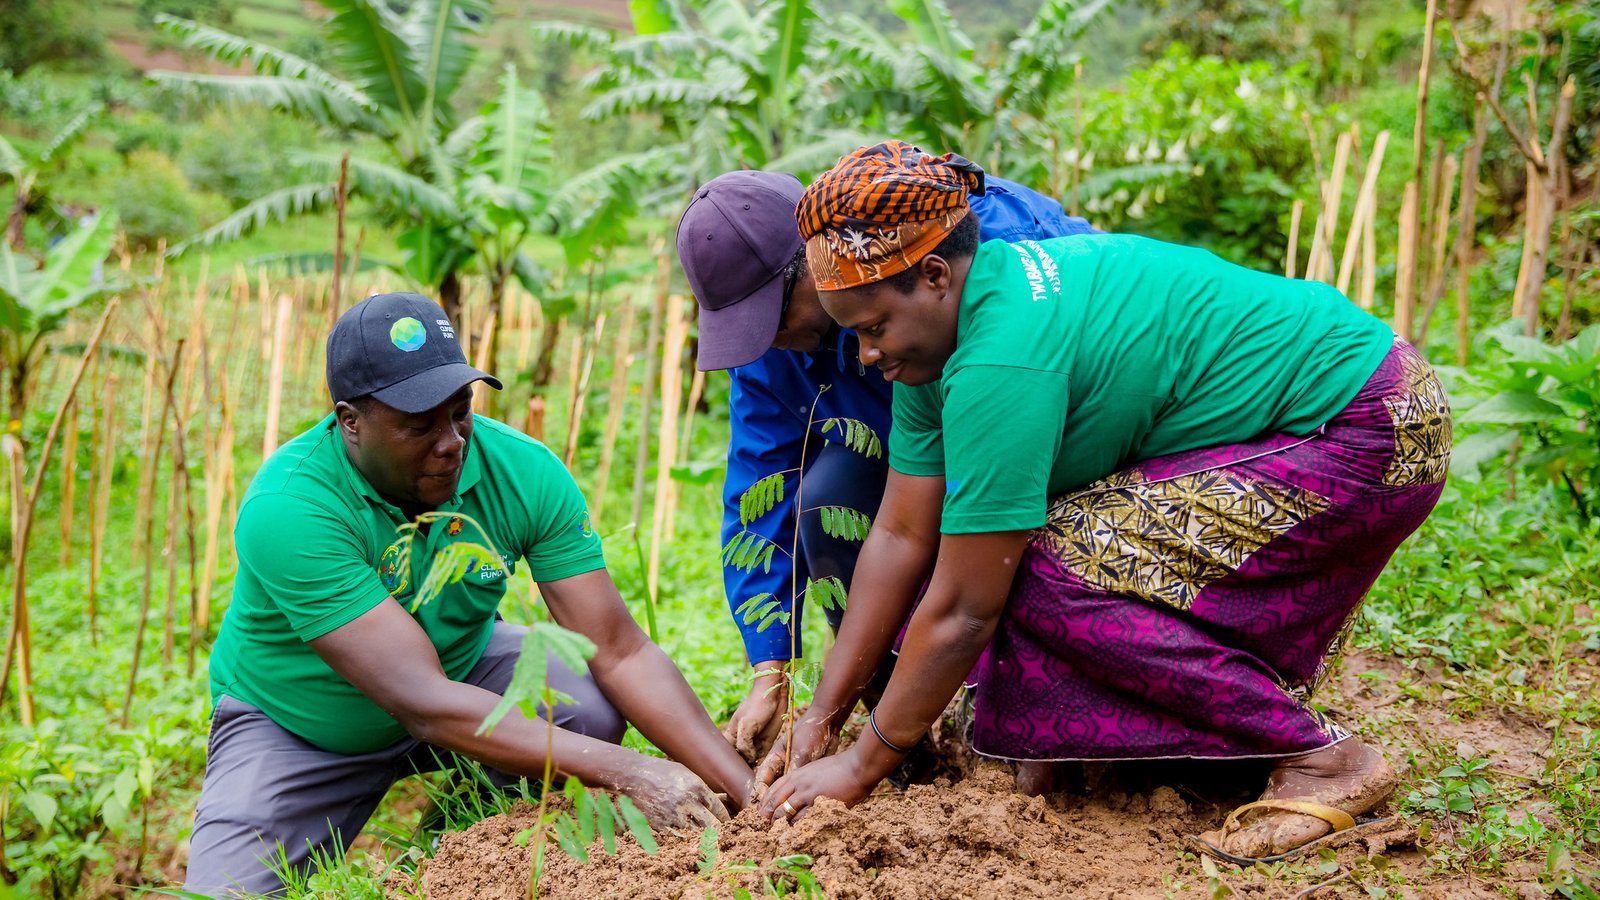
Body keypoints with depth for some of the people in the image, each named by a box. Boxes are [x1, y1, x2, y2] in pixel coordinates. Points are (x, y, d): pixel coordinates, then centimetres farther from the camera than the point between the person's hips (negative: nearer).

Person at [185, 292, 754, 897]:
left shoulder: (524, 472, -21)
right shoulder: (286, 509, -33)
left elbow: (620, 652, -22)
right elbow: (421, 702, -38)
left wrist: (743, 786, -34)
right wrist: (623, 771, -42)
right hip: (296, 728, -2)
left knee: (593, 706, -25)